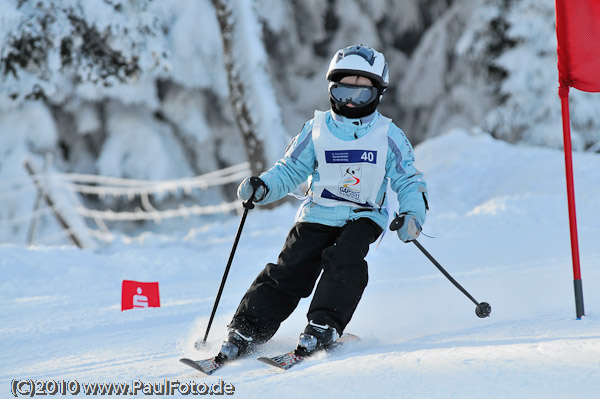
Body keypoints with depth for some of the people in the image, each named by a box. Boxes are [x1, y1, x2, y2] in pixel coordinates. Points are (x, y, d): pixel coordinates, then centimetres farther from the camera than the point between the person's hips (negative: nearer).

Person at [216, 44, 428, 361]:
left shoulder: (388, 136, 0)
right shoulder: (316, 130, 3)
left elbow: (409, 181, 4)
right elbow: (290, 169, 9)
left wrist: (412, 215, -14)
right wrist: (262, 188, -9)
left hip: (363, 218, -1)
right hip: (317, 215, 1)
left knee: (344, 259, -30)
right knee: (290, 270, -12)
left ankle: (324, 326, -28)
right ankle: (246, 331, -7)